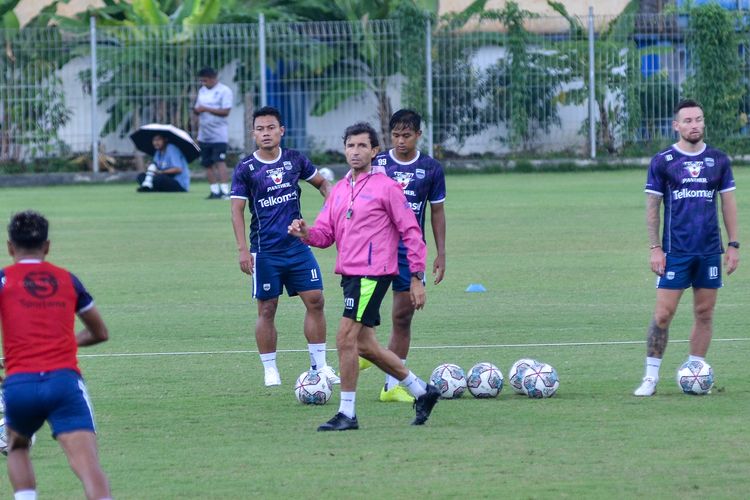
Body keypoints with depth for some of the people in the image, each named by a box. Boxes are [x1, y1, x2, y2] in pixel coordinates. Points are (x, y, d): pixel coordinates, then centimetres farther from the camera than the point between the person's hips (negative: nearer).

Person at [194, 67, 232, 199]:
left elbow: (225, 111, -16)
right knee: (208, 164, 6)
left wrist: (206, 109, -19)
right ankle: (214, 191, 12)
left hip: (219, 135, -7)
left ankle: (225, 191, -18)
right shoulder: (202, 91, 15)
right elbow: (198, 109, 21)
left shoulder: (224, 91, -7)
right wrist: (196, 110, -3)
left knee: (220, 162, -15)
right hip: (204, 136, 7)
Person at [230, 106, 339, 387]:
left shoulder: (294, 160, 5)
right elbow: (237, 209, -6)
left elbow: (321, 182, 19)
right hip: (265, 250, -3)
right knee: (267, 309, 1)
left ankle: (319, 365, 7)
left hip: (298, 245, 3)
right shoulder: (246, 169, -5)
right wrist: (243, 250, -14)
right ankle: (270, 370, 10)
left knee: (315, 300, -2)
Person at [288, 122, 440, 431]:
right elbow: (325, 234, 13)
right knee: (364, 345, 12)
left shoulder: (386, 187, -6)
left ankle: (347, 414, -7)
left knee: (346, 339, -14)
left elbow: (411, 232, -6)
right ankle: (422, 391, 26)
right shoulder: (339, 190, 15)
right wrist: (305, 233, -11)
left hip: (372, 274, -8)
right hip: (349, 274, 8)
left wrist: (417, 278, -9)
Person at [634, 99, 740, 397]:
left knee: (704, 313, 4)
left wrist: (733, 245, 5)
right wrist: (655, 248, -5)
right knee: (663, 314, -6)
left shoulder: (718, 160, 6)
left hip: (710, 251, 3)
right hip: (675, 251, -3)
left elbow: (728, 204, 11)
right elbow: (652, 206, 2)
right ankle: (651, 376, 1)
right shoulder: (662, 162, -1)